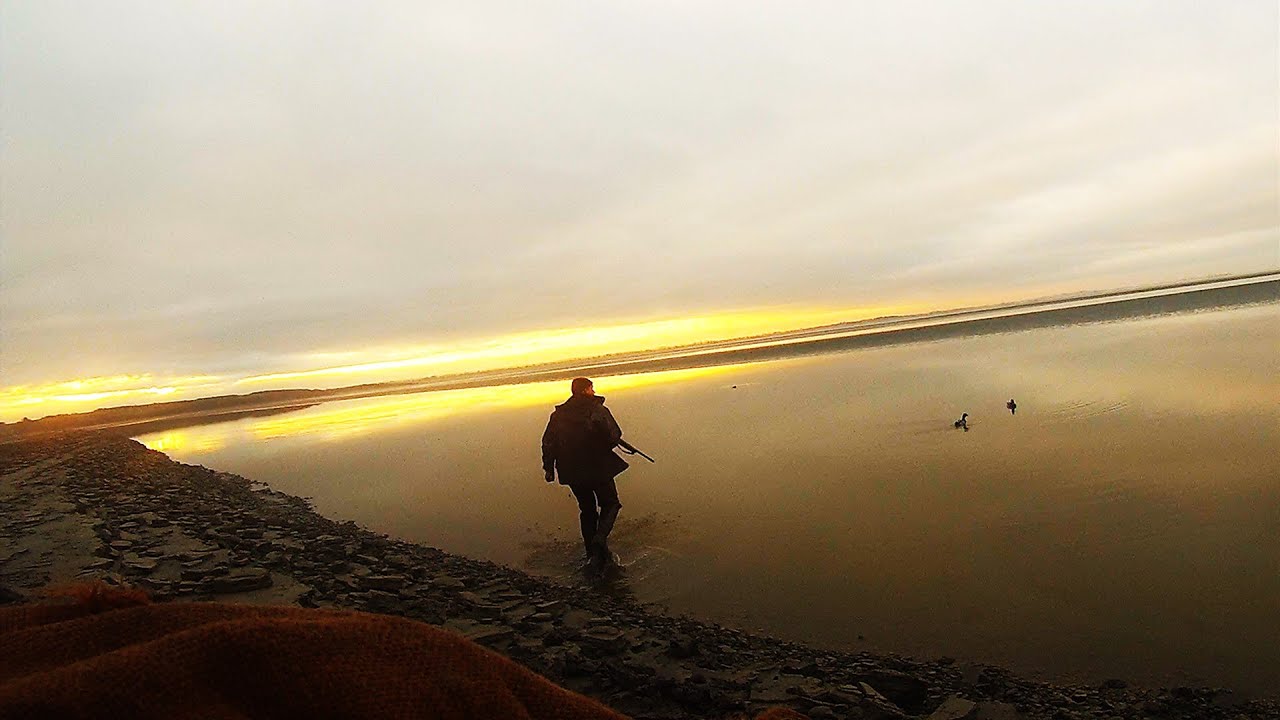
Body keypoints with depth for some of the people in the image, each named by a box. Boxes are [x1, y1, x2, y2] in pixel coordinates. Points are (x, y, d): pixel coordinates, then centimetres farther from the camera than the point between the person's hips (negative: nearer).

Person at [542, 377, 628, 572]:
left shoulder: (558, 414, 5)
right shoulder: (598, 410, -10)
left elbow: (548, 442, 5)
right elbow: (614, 436, -15)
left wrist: (548, 468, 13)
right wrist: (604, 446, 7)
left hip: (572, 472, 5)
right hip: (598, 468, -4)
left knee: (587, 510, 18)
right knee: (610, 504, 11)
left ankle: (593, 553, 19)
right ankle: (599, 540, -13)